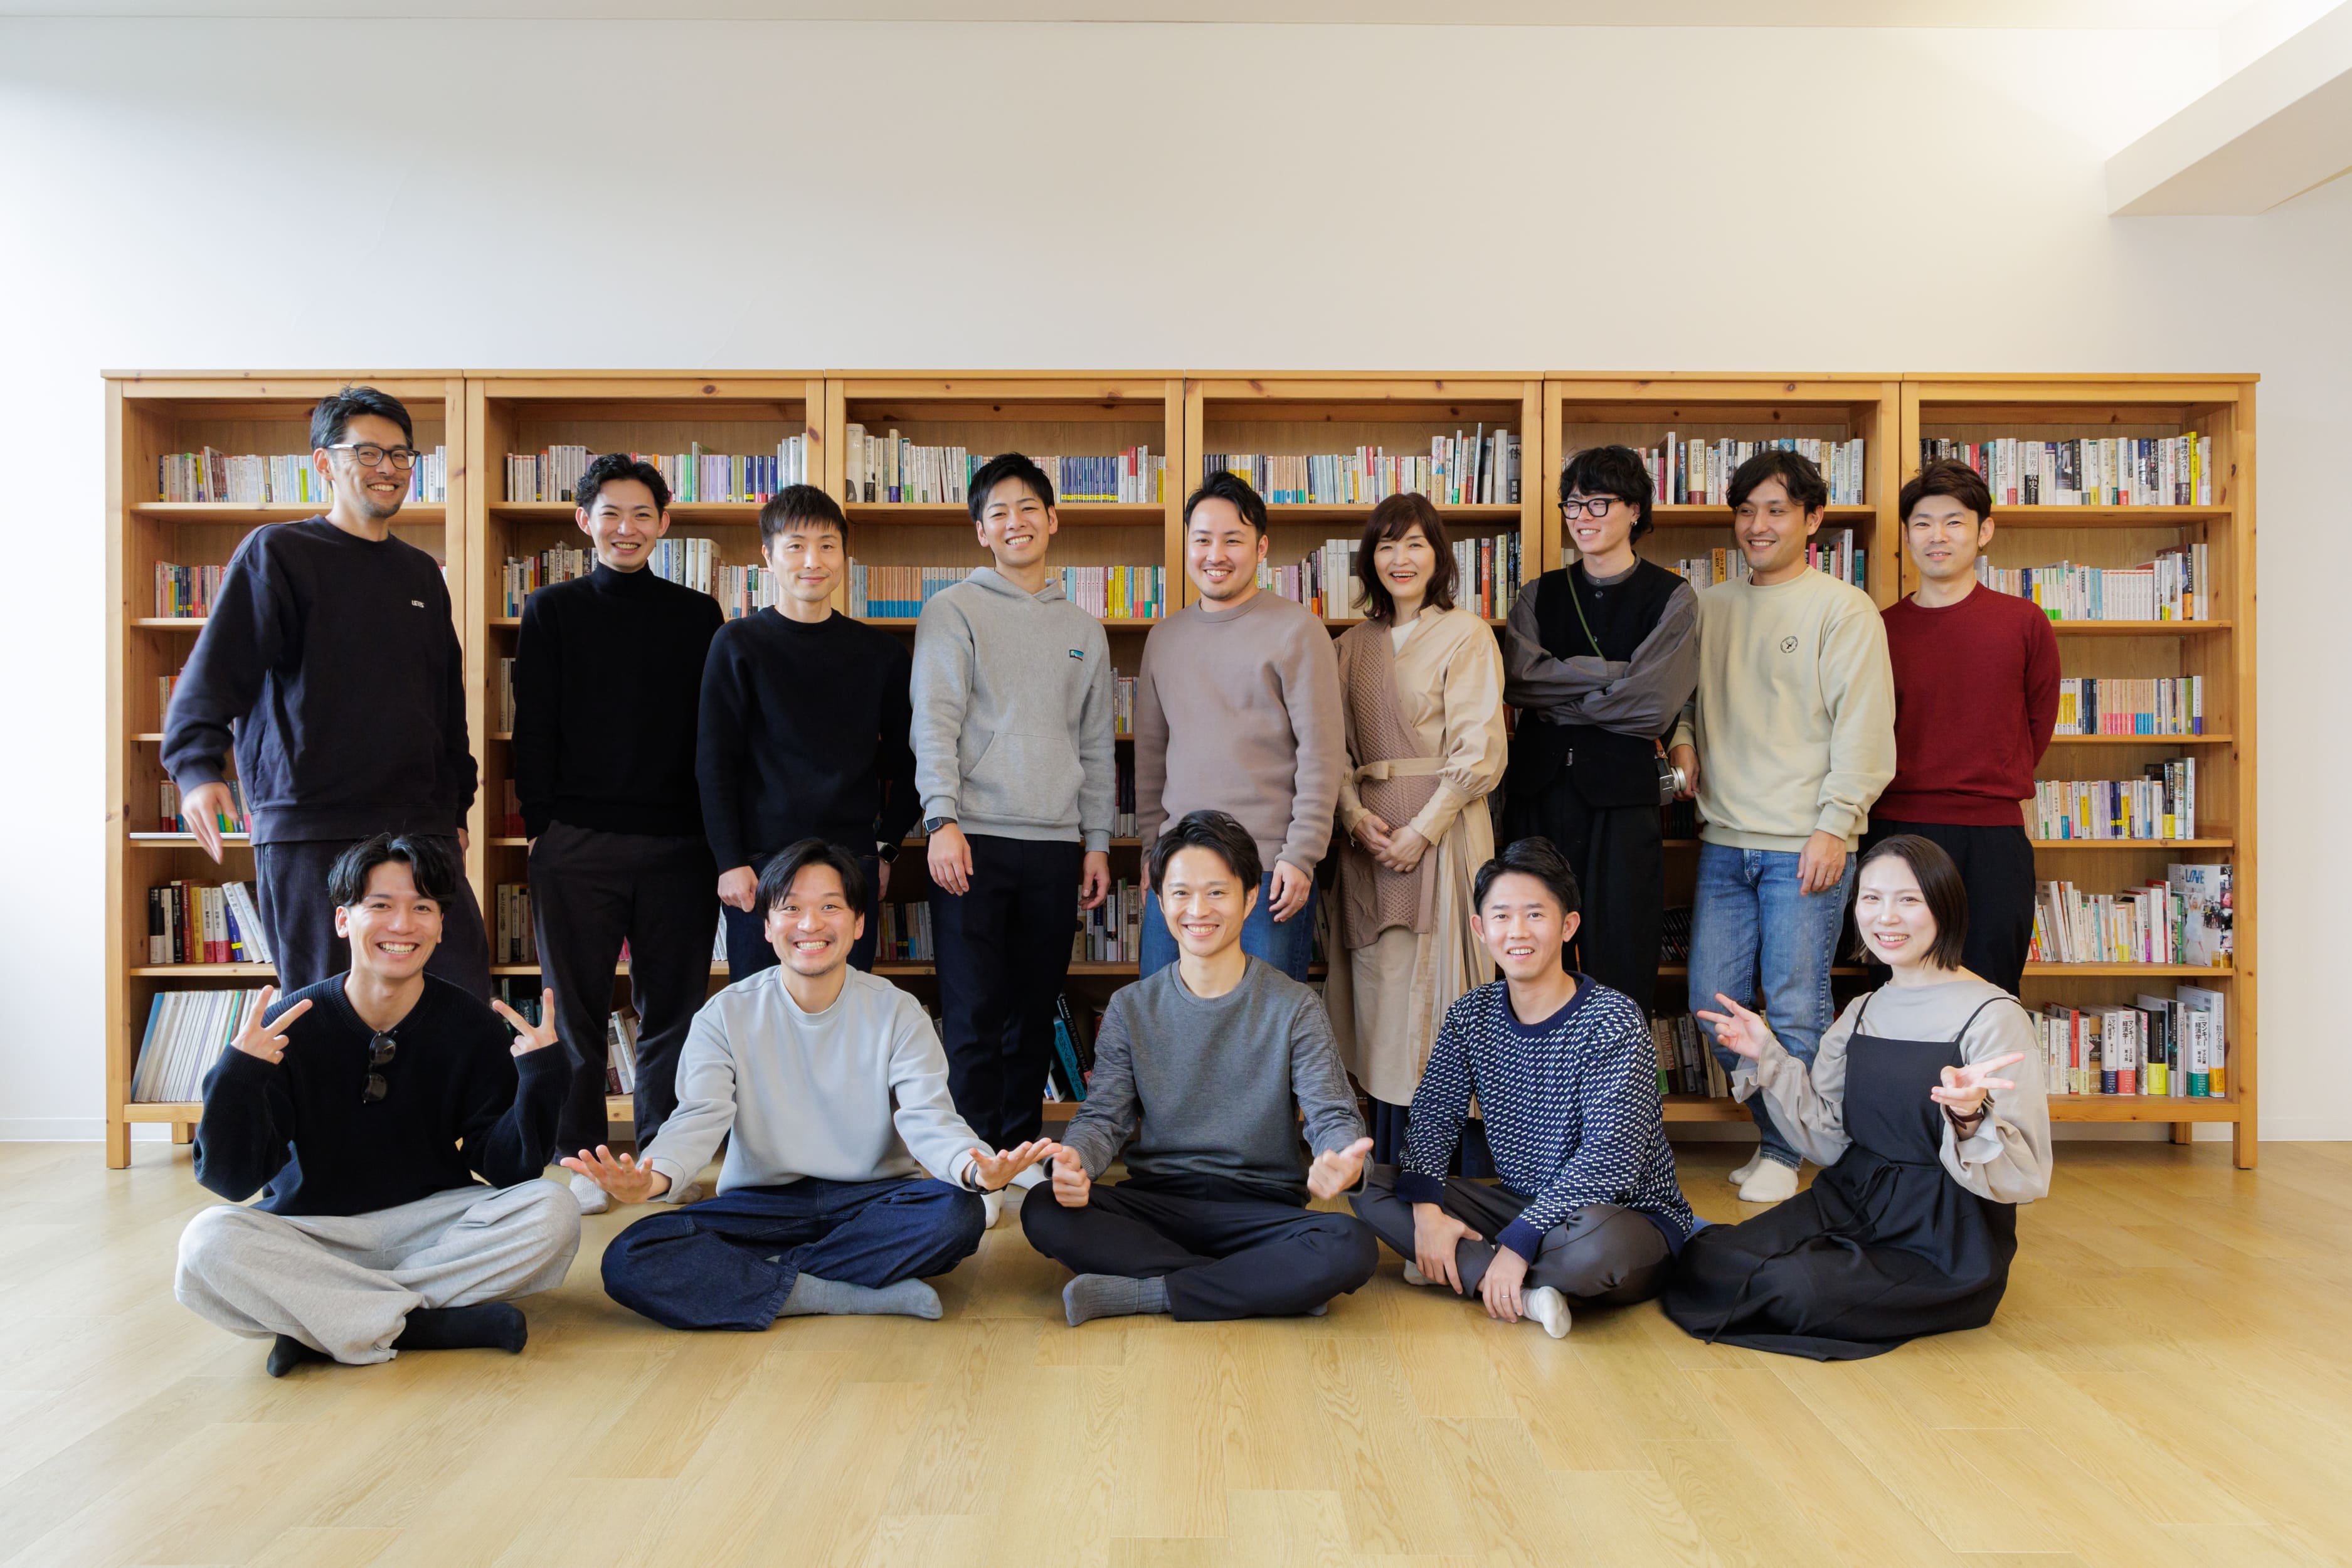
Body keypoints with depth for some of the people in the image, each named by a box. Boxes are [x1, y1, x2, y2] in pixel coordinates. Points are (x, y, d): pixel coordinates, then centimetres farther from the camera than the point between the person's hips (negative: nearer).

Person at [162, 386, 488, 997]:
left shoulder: (421, 573, 18)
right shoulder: (278, 551, 2)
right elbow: (215, 669, -10)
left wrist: (454, 807, 22)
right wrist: (196, 767, -25)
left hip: (419, 828, 5)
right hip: (309, 831, -5)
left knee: (466, 994, 0)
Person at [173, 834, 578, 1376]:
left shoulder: (471, 1027, -5)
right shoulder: (287, 1028, -8)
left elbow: (507, 1168, -7)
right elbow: (230, 1179, -10)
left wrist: (542, 1078, -22)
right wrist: (237, 1076, -25)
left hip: (433, 1223, 1)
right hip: (309, 1235, -1)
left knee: (552, 1213, -25)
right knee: (209, 1243, -30)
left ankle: (320, 1320, -21)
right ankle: (431, 1323, -26)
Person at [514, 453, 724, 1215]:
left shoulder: (696, 615, 9)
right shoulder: (552, 611, 7)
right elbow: (534, 729, 5)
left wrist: (716, 833, 3)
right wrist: (540, 825, -3)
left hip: (678, 840, 1)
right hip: (578, 841, -1)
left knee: (673, 1005, 6)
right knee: (575, 1007, 4)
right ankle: (578, 1158, 15)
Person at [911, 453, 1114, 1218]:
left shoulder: (1083, 630, 17)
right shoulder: (954, 611, 4)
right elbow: (935, 722, -5)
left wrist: (1097, 841, 12)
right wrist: (943, 819, -16)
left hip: (1055, 845, 4)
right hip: (975, 839, -4)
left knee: (1035, 1013, 8)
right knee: (976, 1013, -4)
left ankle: (1022, 1151, 19)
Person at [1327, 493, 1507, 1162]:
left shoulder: (1465, 635, -2)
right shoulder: (1353, 645, 14)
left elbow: (1480, 753, -8)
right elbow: (1336, 747, 10)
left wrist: (1422, 830, -14)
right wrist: (1356, 815, -7)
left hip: (1442, 827, -5)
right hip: (1369, 835, 5)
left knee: (1434, 985, -4)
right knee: (1379, 982, 5)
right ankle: (1385, 1159, 14)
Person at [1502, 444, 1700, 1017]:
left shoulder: (1672, 598, 4)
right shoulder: (1540, 597, 15)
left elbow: (1653, 704, -8)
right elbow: (1518, 678, -3)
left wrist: (1556, 699, -3)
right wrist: (1613, 673, -9)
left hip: (1622, 794, -3)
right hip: (1539, 785, 3)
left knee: (1620, 962, -1)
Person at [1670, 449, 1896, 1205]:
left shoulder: (1843, 609, -1)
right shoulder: (1709, 607, 14)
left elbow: (1863, 725, -7)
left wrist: (1835, 826, -13)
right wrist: (1681, 740, 3)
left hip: (1804, 844, -5)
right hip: (1725, 838, 5)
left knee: (1796, 1006, 0)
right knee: (1713, 999, 6)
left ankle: (1782, 1152, 15)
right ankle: (1776, 1127, 26)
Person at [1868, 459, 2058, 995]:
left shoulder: (2024, 623, 3)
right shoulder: (1881, 629, 3)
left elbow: (2039, 721, 12)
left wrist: (1990, 788, 13)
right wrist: (1913, 795, 6)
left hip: (1994, 836, 0)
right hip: (1897, 834, 0)